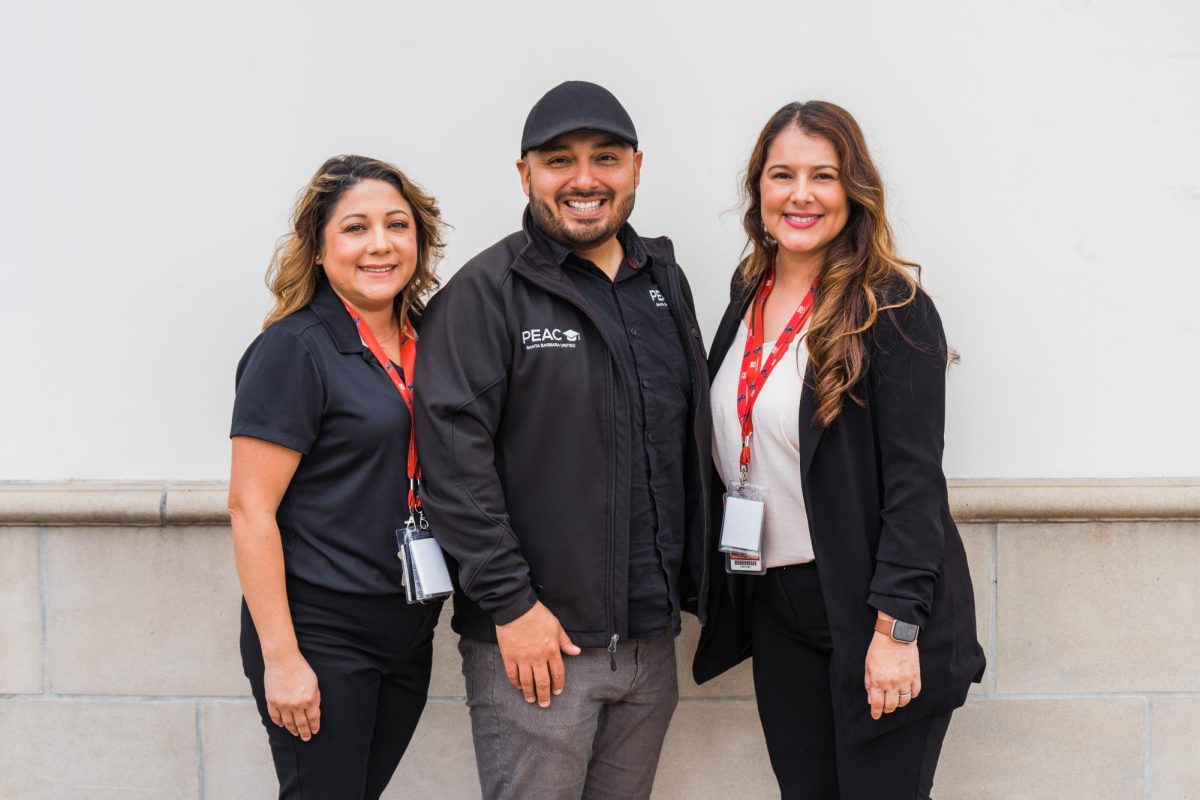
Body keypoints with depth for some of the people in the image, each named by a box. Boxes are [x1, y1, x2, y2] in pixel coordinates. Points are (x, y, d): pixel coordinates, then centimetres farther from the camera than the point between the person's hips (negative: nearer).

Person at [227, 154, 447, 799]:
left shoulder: (427, 340, 8)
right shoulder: (295, 349, -12)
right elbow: (250, 508, -15)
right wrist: (281, 658, -18)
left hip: (408, 632, 6)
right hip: (320, 639, -6)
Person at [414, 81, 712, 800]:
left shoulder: (665, 282, 13)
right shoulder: (486, 293, -7)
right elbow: (454, 457, -14)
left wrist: (691, 581, 14)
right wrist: (509, 603, -16)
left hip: (651, 634, 6)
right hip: (534, 637, -6)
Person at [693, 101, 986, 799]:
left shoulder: (892, 309, -12)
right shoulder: (751, 298, 8)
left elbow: (915, 479, -16)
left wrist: (896, 628, -20)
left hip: (873, 609, -6)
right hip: (776, 606, 6)